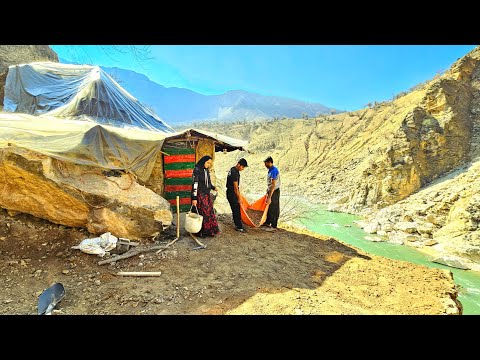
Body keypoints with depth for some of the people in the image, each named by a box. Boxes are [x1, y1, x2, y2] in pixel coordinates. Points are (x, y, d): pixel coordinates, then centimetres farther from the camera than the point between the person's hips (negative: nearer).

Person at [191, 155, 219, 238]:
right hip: (199, 195, -8)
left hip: (207, 195, 8)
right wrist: (194, 198, -21)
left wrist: (213, 187, 4)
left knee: (209, 212, 10)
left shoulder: (207, 170, 9)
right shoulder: (196, 170, -14)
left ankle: (208, 230, 23)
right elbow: (194, 184, -18)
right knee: (201, 213, -1)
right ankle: (200, 232, 12)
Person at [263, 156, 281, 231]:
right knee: (269, 207, 19)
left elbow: (273, 185, -26)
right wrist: (267, 192, 22)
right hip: (270, 191, 10)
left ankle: (273, 226, 11)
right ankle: (268, 222, 33)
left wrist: (269, 197, -27)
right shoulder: (270, 170, 8)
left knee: (274, 209, 0)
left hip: (274, 192, -9)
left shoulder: (274, 171, -23)